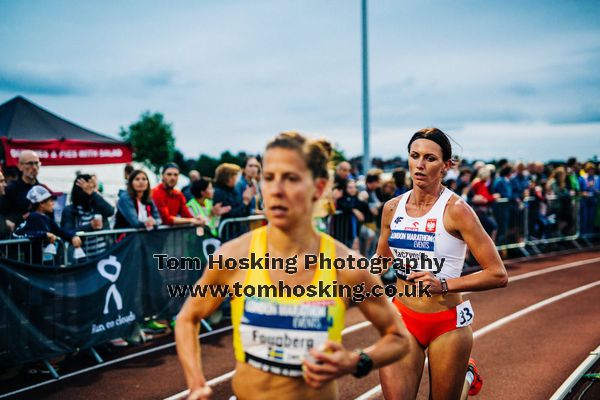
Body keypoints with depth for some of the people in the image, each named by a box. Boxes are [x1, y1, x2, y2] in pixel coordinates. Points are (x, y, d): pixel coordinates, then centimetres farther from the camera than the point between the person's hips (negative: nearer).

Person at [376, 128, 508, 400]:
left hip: (447, 323, -3)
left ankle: (467, 376, 44)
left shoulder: (456, 209, -13)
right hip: (402, 318, 4)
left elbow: (497, 275, -14)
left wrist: (444, 284, -22)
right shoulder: (392, 208, 2)